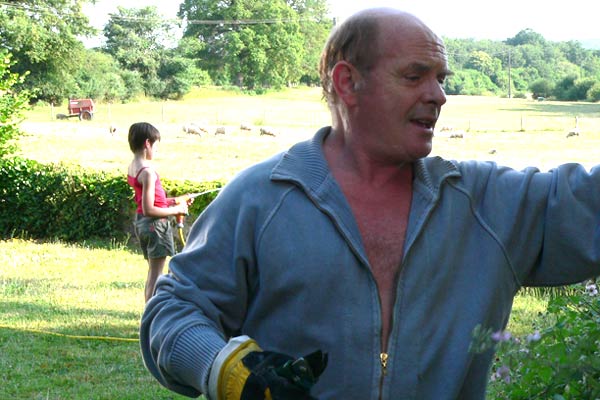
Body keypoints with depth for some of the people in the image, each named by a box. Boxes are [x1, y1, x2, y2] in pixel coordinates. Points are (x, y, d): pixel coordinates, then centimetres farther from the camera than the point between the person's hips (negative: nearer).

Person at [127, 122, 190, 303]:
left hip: (140, 222, 9)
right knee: (156, 274, -3)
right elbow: (149, 210, -24)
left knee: (152, 272, 19)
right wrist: (175, 210, -15)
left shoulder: (132, 167, 7)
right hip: (155, 224, -9)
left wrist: (170, 201, 11)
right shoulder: (148, 172, -21)